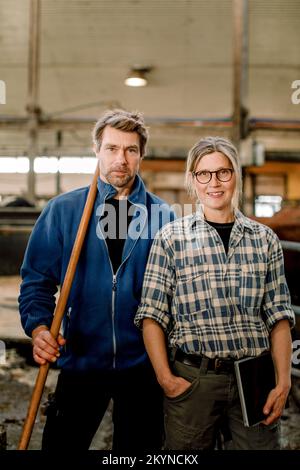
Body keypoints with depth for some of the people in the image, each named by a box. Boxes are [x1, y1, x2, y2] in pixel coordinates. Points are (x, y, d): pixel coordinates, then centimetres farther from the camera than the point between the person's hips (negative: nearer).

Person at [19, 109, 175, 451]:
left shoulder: (162, 216, -1)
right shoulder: (62, 210, -2)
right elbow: (37, 279, -1)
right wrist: (38, 327, -17)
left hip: (143, 363, 1)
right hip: (80, 361, 0)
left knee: (140, 445, 17)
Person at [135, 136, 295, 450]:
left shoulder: (264, 239, 6)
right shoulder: (171, 238, -1)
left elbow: (278, 315, 6)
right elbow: (152, 315, -3)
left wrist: (283, 381, -2)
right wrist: (165, 377, -11)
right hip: (191, 379, -1)